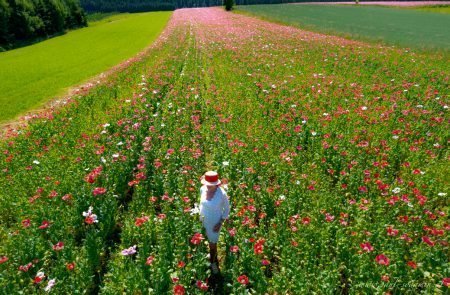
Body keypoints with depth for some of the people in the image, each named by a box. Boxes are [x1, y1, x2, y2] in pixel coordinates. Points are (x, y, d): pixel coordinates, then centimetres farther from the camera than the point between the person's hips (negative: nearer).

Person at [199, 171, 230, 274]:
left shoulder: (222, 194, -28)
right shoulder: (203, 189, -15)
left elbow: (227, 209, -13)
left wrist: (220, 223, -14)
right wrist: (200, 214, 5)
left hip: (214, 223, -4)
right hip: (204, 221, 4)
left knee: (213, 243, 13)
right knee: (209, 240, 23)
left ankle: (213, 262, 42)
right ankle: (213, 256, 53)